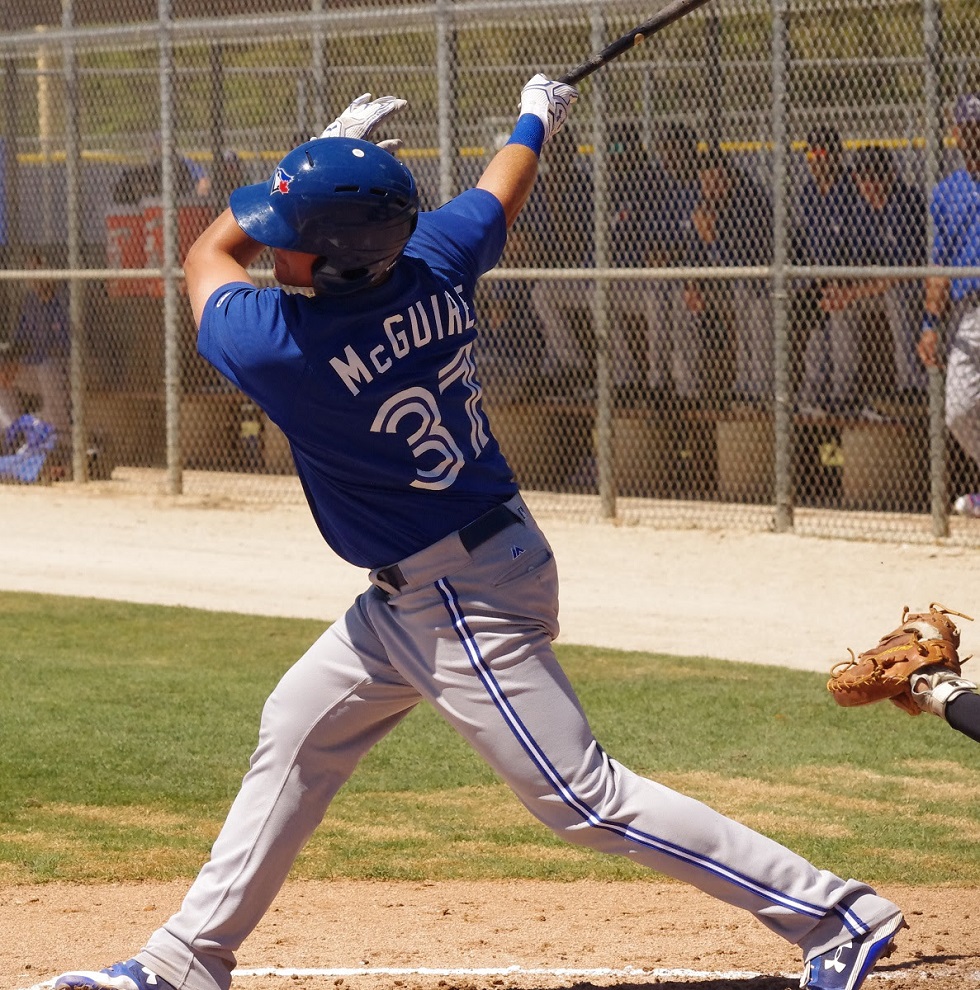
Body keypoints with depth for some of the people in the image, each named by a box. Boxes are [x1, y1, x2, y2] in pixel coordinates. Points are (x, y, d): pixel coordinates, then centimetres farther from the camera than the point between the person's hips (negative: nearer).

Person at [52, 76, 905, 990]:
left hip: (464, 605, -10)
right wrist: (534, 118, 34)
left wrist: (331, 144, 2)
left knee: (583, 798, -6)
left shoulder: (276, 349, -25)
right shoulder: (433, 263, -9)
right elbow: (500, 191, 14)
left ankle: (837, 916, -2)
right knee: (297, 731, 18)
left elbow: (208, 253, -3)